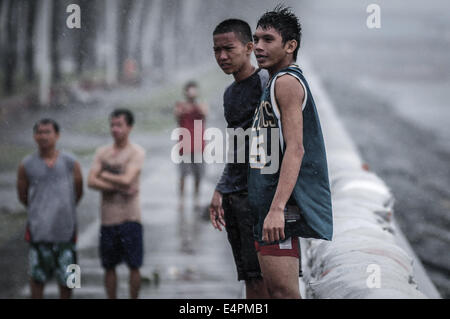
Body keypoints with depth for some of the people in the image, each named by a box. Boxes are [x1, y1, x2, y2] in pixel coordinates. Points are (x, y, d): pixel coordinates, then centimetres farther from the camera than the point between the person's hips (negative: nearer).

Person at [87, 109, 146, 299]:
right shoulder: (102, 152, 9)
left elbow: (127, 180, -16)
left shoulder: (137, 152, -4)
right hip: (108, 217, 4)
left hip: (130, 217, -4)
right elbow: (91, 182, -2)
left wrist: (104, 174, -2)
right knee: (109, 266, 8)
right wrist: (117, 186, -13)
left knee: (134, 265, 1)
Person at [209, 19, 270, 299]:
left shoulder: (266, 82, -7)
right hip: (233, 194, 8)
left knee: (260, 276, -13)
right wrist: (220, 191, 20)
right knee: (249, 279, 6)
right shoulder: (230, 93, 20)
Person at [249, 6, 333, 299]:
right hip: (268, 203, 11)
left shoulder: (287, 82, -10)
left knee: (284, 292, -15)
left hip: (280, 206, -11)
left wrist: (277, 208, -28)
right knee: (276, 292, 10)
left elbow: (295, 149, -20)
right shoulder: (276, 85, 22)